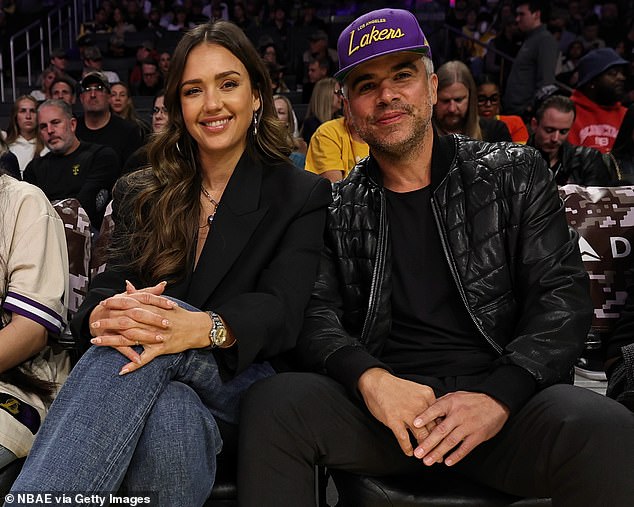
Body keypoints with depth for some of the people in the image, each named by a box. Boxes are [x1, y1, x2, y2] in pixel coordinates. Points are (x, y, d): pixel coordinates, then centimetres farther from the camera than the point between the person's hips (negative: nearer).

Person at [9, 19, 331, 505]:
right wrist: (103, 314, -25)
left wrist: (204, 329, -34)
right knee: (169, 418, -37)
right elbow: (110, 285, 2)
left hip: (241, 382, -1)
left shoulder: (303, 196, 4)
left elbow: (281, 310, -11)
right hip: (159, 390, 2)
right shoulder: (140, 196, 15)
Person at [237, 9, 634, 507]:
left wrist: (498, 397, -15)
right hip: (382, 400, 1)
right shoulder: (336, 206, 12)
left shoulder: (515, 173, 9)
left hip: (504, 400, 0)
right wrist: (368, 377, -20)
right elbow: (316, 313, 3)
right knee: (271, 404, -28)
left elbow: (563, 295, 2)